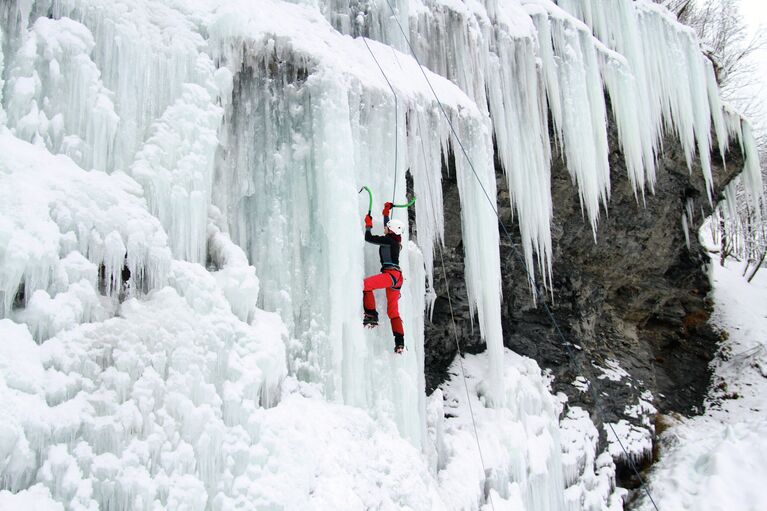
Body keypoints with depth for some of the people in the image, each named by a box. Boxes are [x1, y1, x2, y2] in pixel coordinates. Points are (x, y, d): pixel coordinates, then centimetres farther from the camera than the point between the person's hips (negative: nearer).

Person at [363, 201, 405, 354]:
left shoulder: (388, 240, -6)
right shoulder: (395, 239, 18)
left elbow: (368, 238, -3)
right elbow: (388, 227, 38)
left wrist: (368, 224, 13)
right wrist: (386, 212, 46)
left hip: (391, 274, -10)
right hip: (396, 277, 10)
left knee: (365, 284, -23)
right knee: (393, 311, 10)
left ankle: (372, 316, -23)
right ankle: (400, 342, 7)